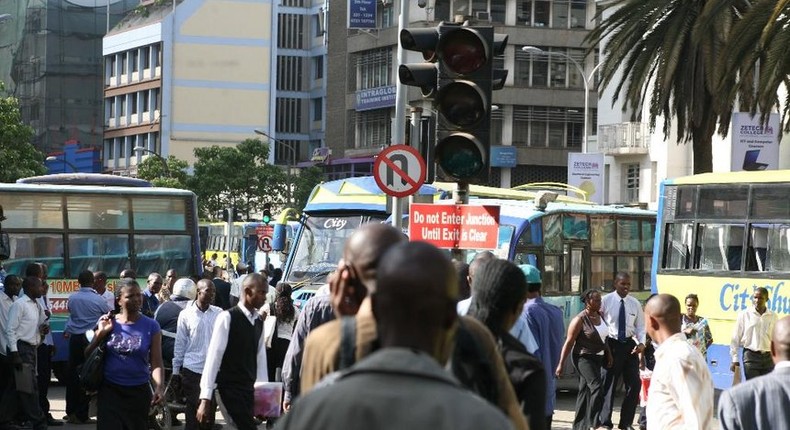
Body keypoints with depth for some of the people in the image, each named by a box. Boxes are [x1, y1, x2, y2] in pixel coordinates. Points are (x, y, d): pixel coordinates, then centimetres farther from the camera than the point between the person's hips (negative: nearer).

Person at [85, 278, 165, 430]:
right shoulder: (109, 323, 1)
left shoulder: (150, 326, -1)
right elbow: (87, 355, 4)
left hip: (139, 392, 0)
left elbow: (156, 362, -8)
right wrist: (101, 333, -9)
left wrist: (159, 387, -24)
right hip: (109, 390, 0)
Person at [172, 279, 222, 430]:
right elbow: (180, 343, 3)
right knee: (193, 410, 3)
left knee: (210, 409, 8)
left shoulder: (219, 313, 2)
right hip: (192, 369, -2)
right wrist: (176, 369, 4)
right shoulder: (186, 314, -1)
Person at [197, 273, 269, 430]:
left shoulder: (259, 322, 11)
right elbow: (214, 357, -12)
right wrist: (205, 398, -15)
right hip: (230, 389, -7)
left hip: (249, 389, 7)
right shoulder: (227, 318, -10)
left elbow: (260, 358, 14)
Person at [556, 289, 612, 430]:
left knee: (585, 390, 11)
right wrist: (561, 364, -15)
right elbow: (569, 342, -14)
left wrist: (609, 355, 13)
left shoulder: (600, 316, 6)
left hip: (597, 357, 7)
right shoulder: (580, 319, -15)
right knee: (596, 386, -19)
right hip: (583, 357, -7)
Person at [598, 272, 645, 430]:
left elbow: (640, 327, 9)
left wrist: (641, 343, -7)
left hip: (630, 345, 4)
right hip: (612, 344, -4)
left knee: (634, 384, 5)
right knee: (608, 384, 4)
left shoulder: (635, 303, 4)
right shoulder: (605, 301, -8)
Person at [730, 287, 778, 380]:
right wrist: (735, 360, 0)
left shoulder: (773, 316, 5)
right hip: (751, 356, -2)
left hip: (768, 357, 2)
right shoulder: (744, 314, -2)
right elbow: (736, 338, 2)